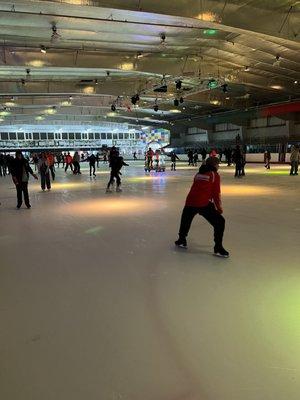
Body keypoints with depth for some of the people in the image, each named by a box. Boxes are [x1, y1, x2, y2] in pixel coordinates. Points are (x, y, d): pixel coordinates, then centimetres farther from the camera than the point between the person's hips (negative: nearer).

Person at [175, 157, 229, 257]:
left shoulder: (198, 174, 21)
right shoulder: (214, 175, 4)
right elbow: (216, 194, 0)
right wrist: (219, 208, 13)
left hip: (190, 202, 6)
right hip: (204, 204, -6)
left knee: (185, 220, 31)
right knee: (220, 222, 5)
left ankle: (182, 240, 42)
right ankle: (218, 248, 4)